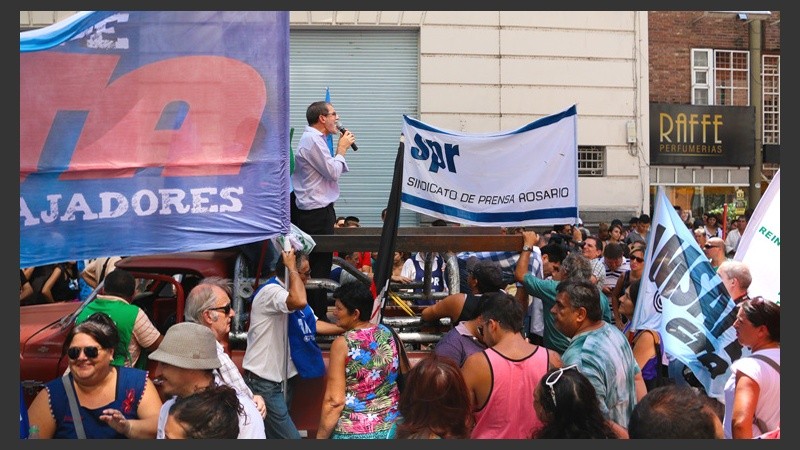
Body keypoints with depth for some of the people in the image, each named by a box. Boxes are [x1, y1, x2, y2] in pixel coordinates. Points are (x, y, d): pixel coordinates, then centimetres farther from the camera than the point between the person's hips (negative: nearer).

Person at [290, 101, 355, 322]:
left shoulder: (313, 138, 19)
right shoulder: (313, 140, -15)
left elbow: (331, 170, 18)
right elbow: (333, 172, -16)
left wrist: (341, 149, 9)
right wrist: (342, 149, -3)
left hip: (314, 210, 11)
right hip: (317, 212, -11)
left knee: (318, 263, 13)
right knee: (320, 265, -7)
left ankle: (317, 313, 18)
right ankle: (318, 316, -3)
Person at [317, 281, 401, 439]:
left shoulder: (343, 344, -16)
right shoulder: (387, 333, -1)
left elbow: (335, 401, -17)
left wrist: (321, 437, -9)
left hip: (354, 431, -5)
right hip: (390, 425, 5)